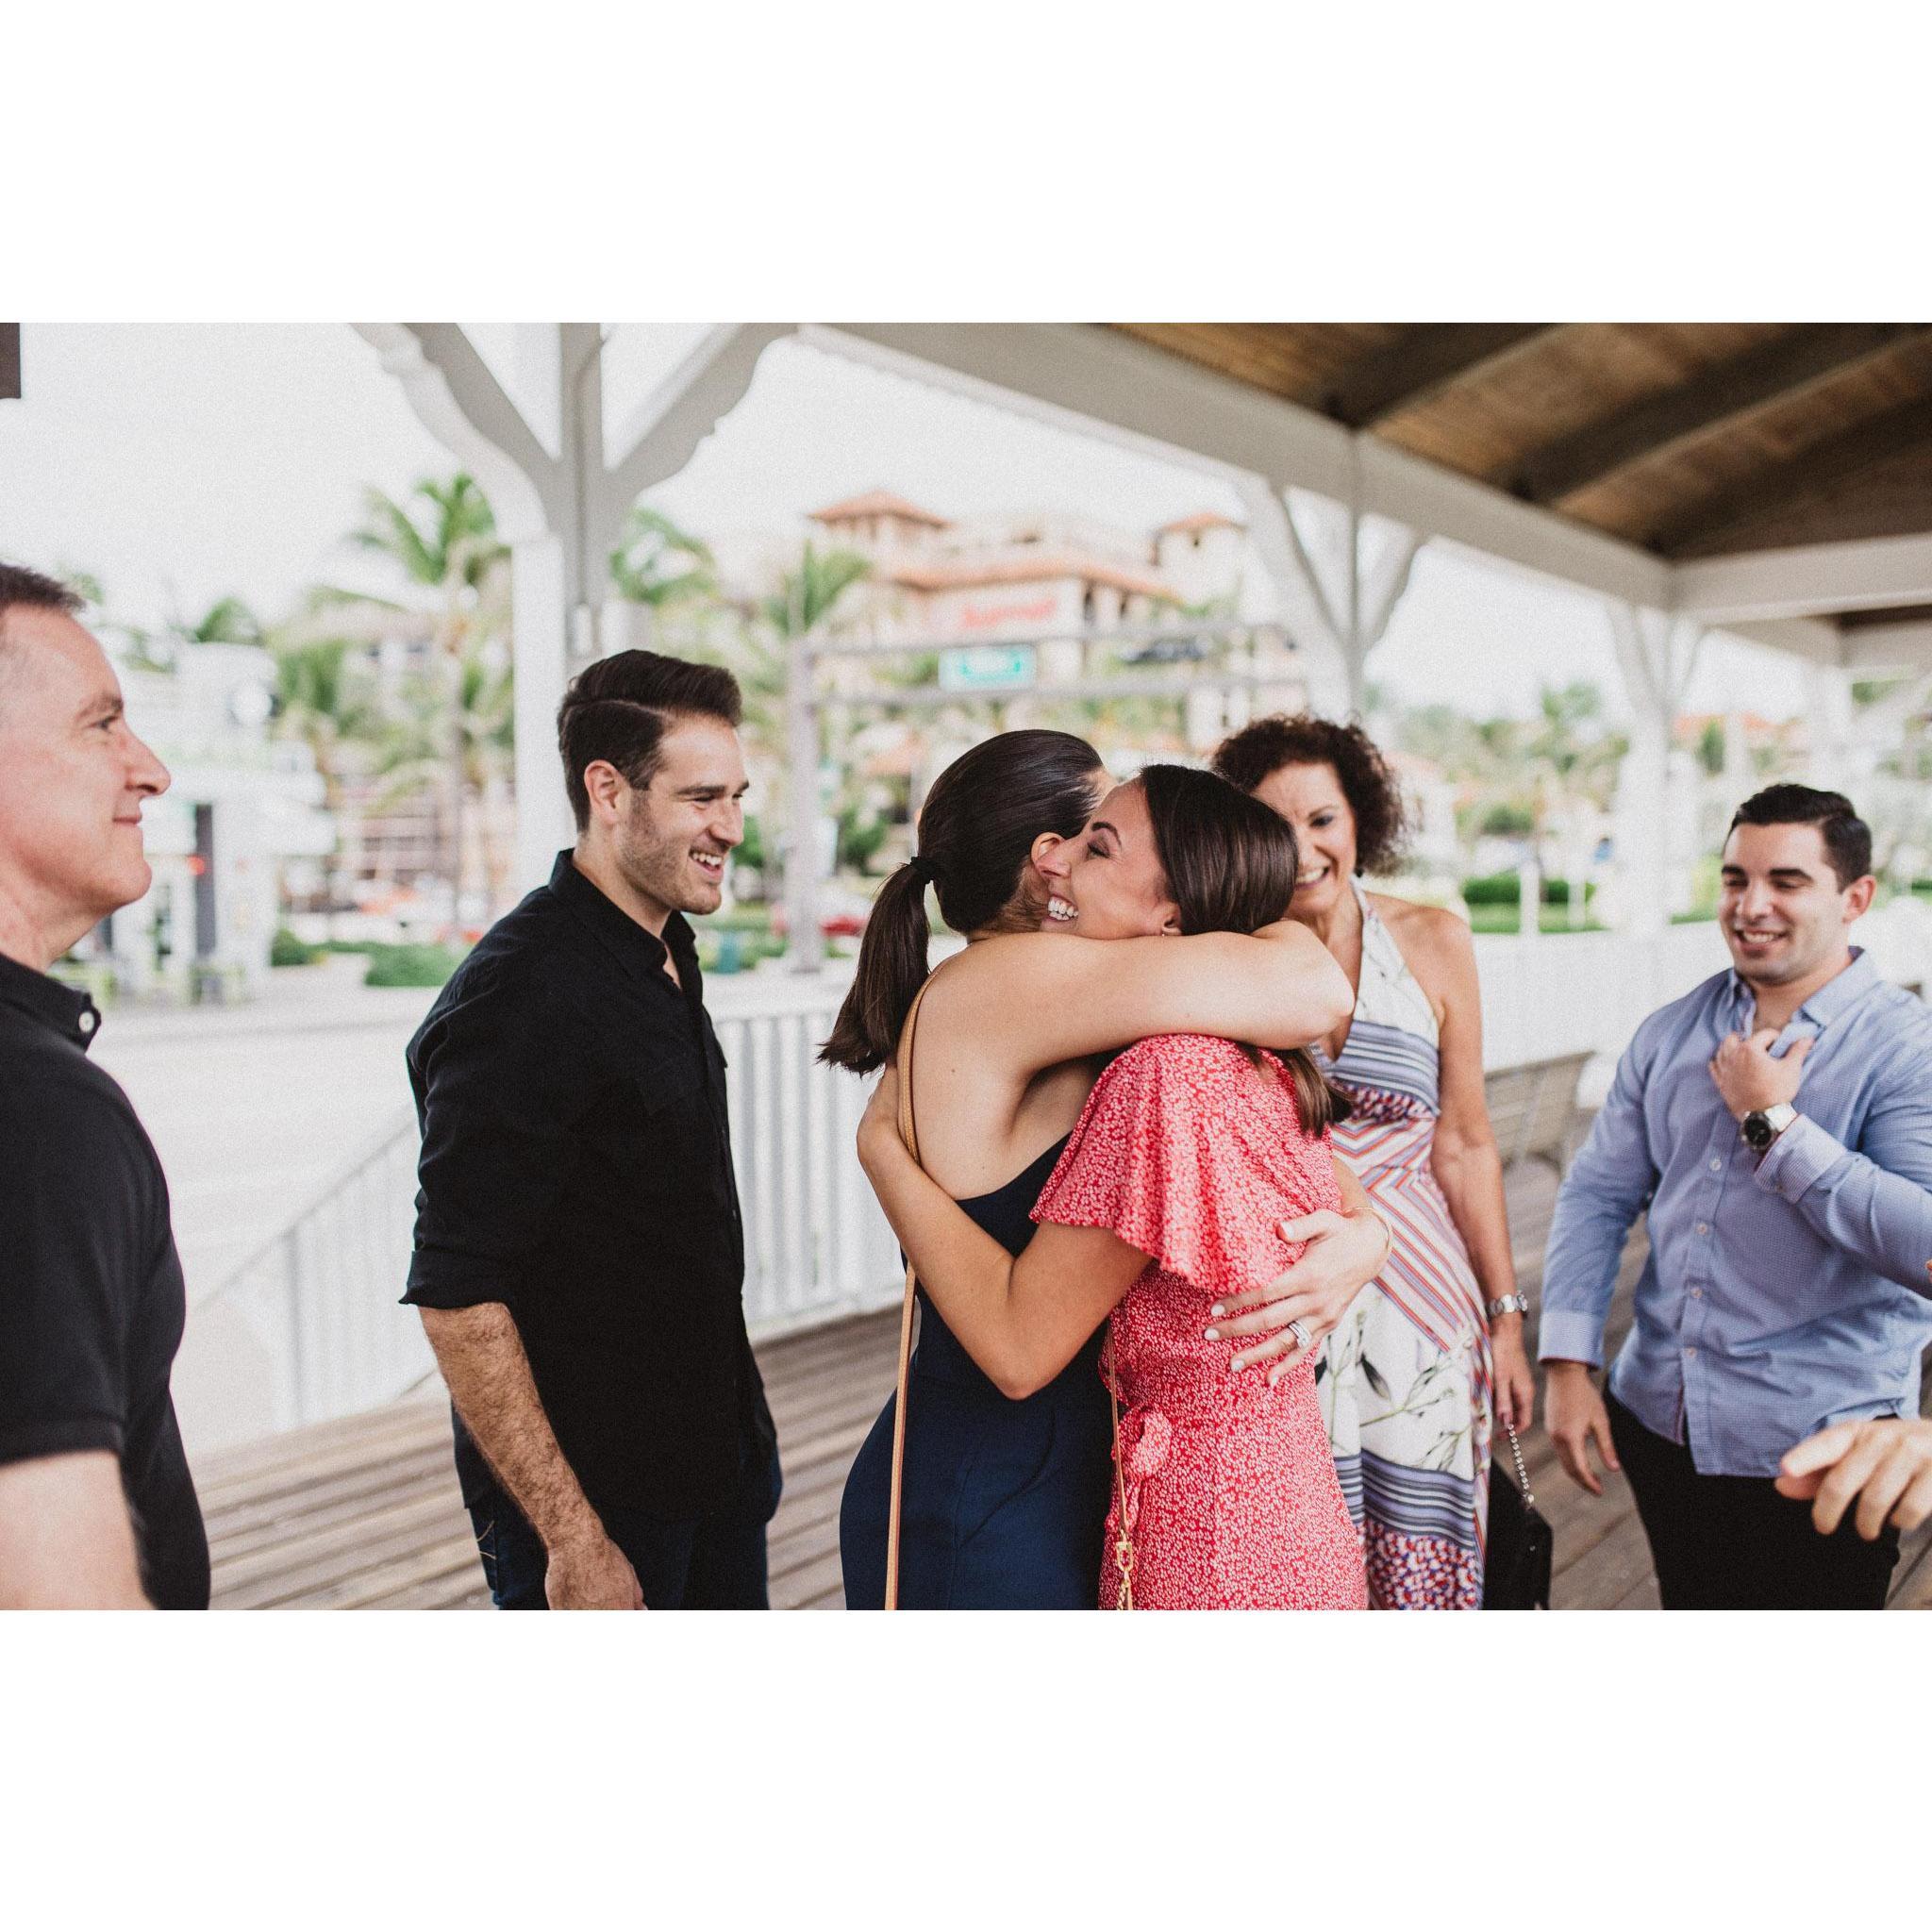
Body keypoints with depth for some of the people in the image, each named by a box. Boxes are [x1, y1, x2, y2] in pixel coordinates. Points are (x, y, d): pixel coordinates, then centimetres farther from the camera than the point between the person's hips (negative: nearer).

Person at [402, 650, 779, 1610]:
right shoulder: (517, 996, -22)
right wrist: (570, 1540, -23)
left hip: (718, 1459, 8)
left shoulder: (668, 956, 7)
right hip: (595, 1499, -8)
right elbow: (457, 1297, -24)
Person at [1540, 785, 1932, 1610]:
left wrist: (1772, 1122, -21)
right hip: (1657, 1421, 5)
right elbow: (1596, 1194, 4)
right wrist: (1568, 1366, -3)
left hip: (1816, 1453, -4)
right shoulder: (1671, 1032, 3)